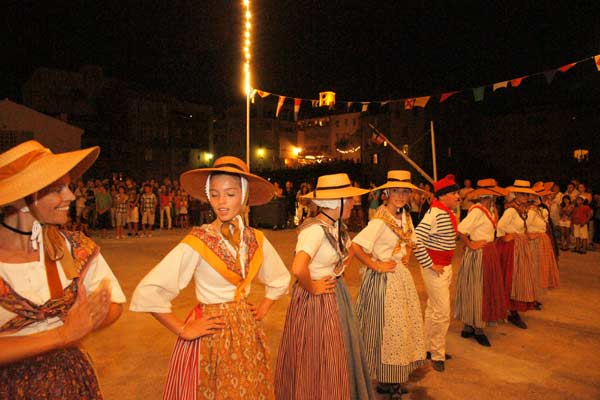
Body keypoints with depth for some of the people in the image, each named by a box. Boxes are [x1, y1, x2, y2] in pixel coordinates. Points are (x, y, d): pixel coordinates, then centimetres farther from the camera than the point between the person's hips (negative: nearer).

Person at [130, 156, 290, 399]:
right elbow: (147, 292, -23)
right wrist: (183, 330, -17)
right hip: (209, 336, -4)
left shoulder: (256, 240, -2)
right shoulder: (197, 242, -17)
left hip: (247, 333, 5)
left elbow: (280, 279, 16)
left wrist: (262, 311, 6)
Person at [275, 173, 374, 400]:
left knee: (336, 359, 22)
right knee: (317, 363, 9)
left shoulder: (337, 226, 1)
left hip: (336, 296, 9)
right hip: (317, 300, -8)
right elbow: (298, 269, -39)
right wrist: (313, 289, -21)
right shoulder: (316, 229, -26)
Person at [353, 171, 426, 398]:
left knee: (403, 324, 15)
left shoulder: (405, 215, 4)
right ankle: (385, 381, 25)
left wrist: (407, 256, 7)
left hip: (401, 275, 8)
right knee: (385, 328, 5)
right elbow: (356, 247, -29)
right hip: (383, 278, -8)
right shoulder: (380, 220, -21)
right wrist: (377, 266, -21)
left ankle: (397, 376, 34)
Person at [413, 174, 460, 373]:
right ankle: (437, 355, 12)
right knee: (442, 312, -3)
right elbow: (416, 240, -28)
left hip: (446, 266, 9)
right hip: (435, 268, -9)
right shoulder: (434, 214, -21)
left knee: (433, 308, 18)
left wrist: (447, 265, 16)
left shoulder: (449, 213, 8)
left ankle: (430, 347, 32)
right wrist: (430, 265, -21)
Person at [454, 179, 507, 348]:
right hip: (478, 255, -10)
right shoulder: (477, 210, -20)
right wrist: (470, 245, -18)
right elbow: (460, 231, -27)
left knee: (485, 290, 15)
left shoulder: (488, 209, 9)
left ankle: (469, 327, 25)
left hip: (488, 254, 10)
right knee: (477, 291, 1)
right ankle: (477, 329, 13)